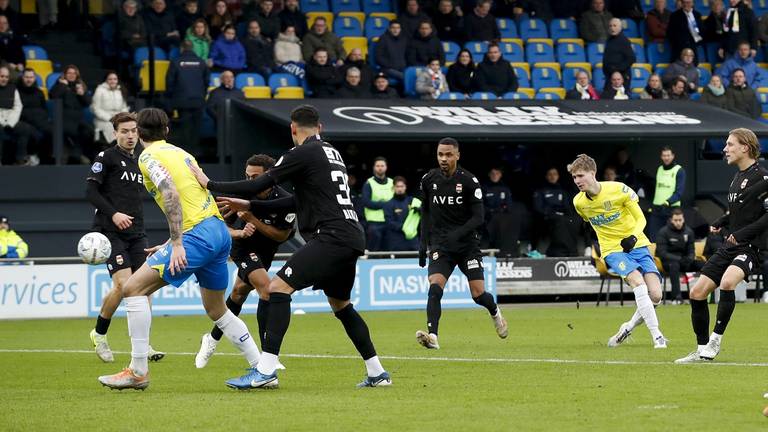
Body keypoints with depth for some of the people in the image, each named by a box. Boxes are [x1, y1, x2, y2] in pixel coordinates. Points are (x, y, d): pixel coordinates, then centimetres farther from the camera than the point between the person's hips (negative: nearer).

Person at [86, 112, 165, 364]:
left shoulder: (140, 158, 16)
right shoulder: (106, 157, -3)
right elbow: (91, 191, -9)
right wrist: (113, 214, -19)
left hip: (136, 232, 6)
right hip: (110, 231, -6)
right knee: (123, 284, -17)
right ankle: (99, 334, 4)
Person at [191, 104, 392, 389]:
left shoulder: (304, 153, -4)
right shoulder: (333, 153, 22)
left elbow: (259, 184, -7)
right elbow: (301, 201, 28)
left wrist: (210, 184, 2)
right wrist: (250, 206, 29)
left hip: (332, 236, -9)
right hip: (352, 239, 9)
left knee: (279, 287, -12)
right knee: (340, 304, 24)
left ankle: (266, 370, -22)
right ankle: (377, 373, 26)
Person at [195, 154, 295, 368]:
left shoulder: (285, 201, -24)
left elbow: (282, 236, -19)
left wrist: (253, 221, -30)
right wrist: (240, 233, -32)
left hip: (265, 253, 4)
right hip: (243, 248, -4)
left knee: (240, 293, 19)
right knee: (267, 290, -24)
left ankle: (213, 339, 42)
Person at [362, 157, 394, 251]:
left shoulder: (392, 183, 13)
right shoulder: (369, 183, -1)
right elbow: (366, 202, -10)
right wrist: (384, 205, -13)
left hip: (389, 222, 4)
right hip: (374, 222, -4)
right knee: (374, 251, -8)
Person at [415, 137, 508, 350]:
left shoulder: (469, 181, -9)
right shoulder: (429, 180, 2)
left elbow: (478, 217, -11)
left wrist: (457, 234, -26)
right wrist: (423, 244, 11)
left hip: (467, 243, -2)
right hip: (440, 245, 2)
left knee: (478, 294, -3)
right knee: (435, 288, -21)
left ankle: (495, 312, 32)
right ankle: (432, 336, -27)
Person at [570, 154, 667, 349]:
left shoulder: (619, 190, -13)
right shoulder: (579, 202, -2)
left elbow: (641, 219, -6)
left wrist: (633, 237, -24)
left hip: (636, 245, 0)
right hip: (613, 250, 0)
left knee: (655, 295, -14)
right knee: (638, 282, -28)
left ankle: (628, 327, 11)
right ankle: (657, 336, -29)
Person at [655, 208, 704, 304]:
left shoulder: (688, 232, 7)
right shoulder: (663, 232, -8)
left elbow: (691, 251, 9)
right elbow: (662, 253, -14)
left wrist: (689, 259, -17)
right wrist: (679, 259, -27)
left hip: (683, 261, 4)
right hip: (668, 261, -4)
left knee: (703, 264, -19)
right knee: (674, 265, -40)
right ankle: (677, 297, -43)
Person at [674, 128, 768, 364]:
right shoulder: (738, 177, 15)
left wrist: (742, 233, -20)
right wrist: (720, 223, 14)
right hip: (729, 247, 9)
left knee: (727, 282, -35)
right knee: (697, 293, 3)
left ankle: (715, 339, -23)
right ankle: (703, 350, 14)